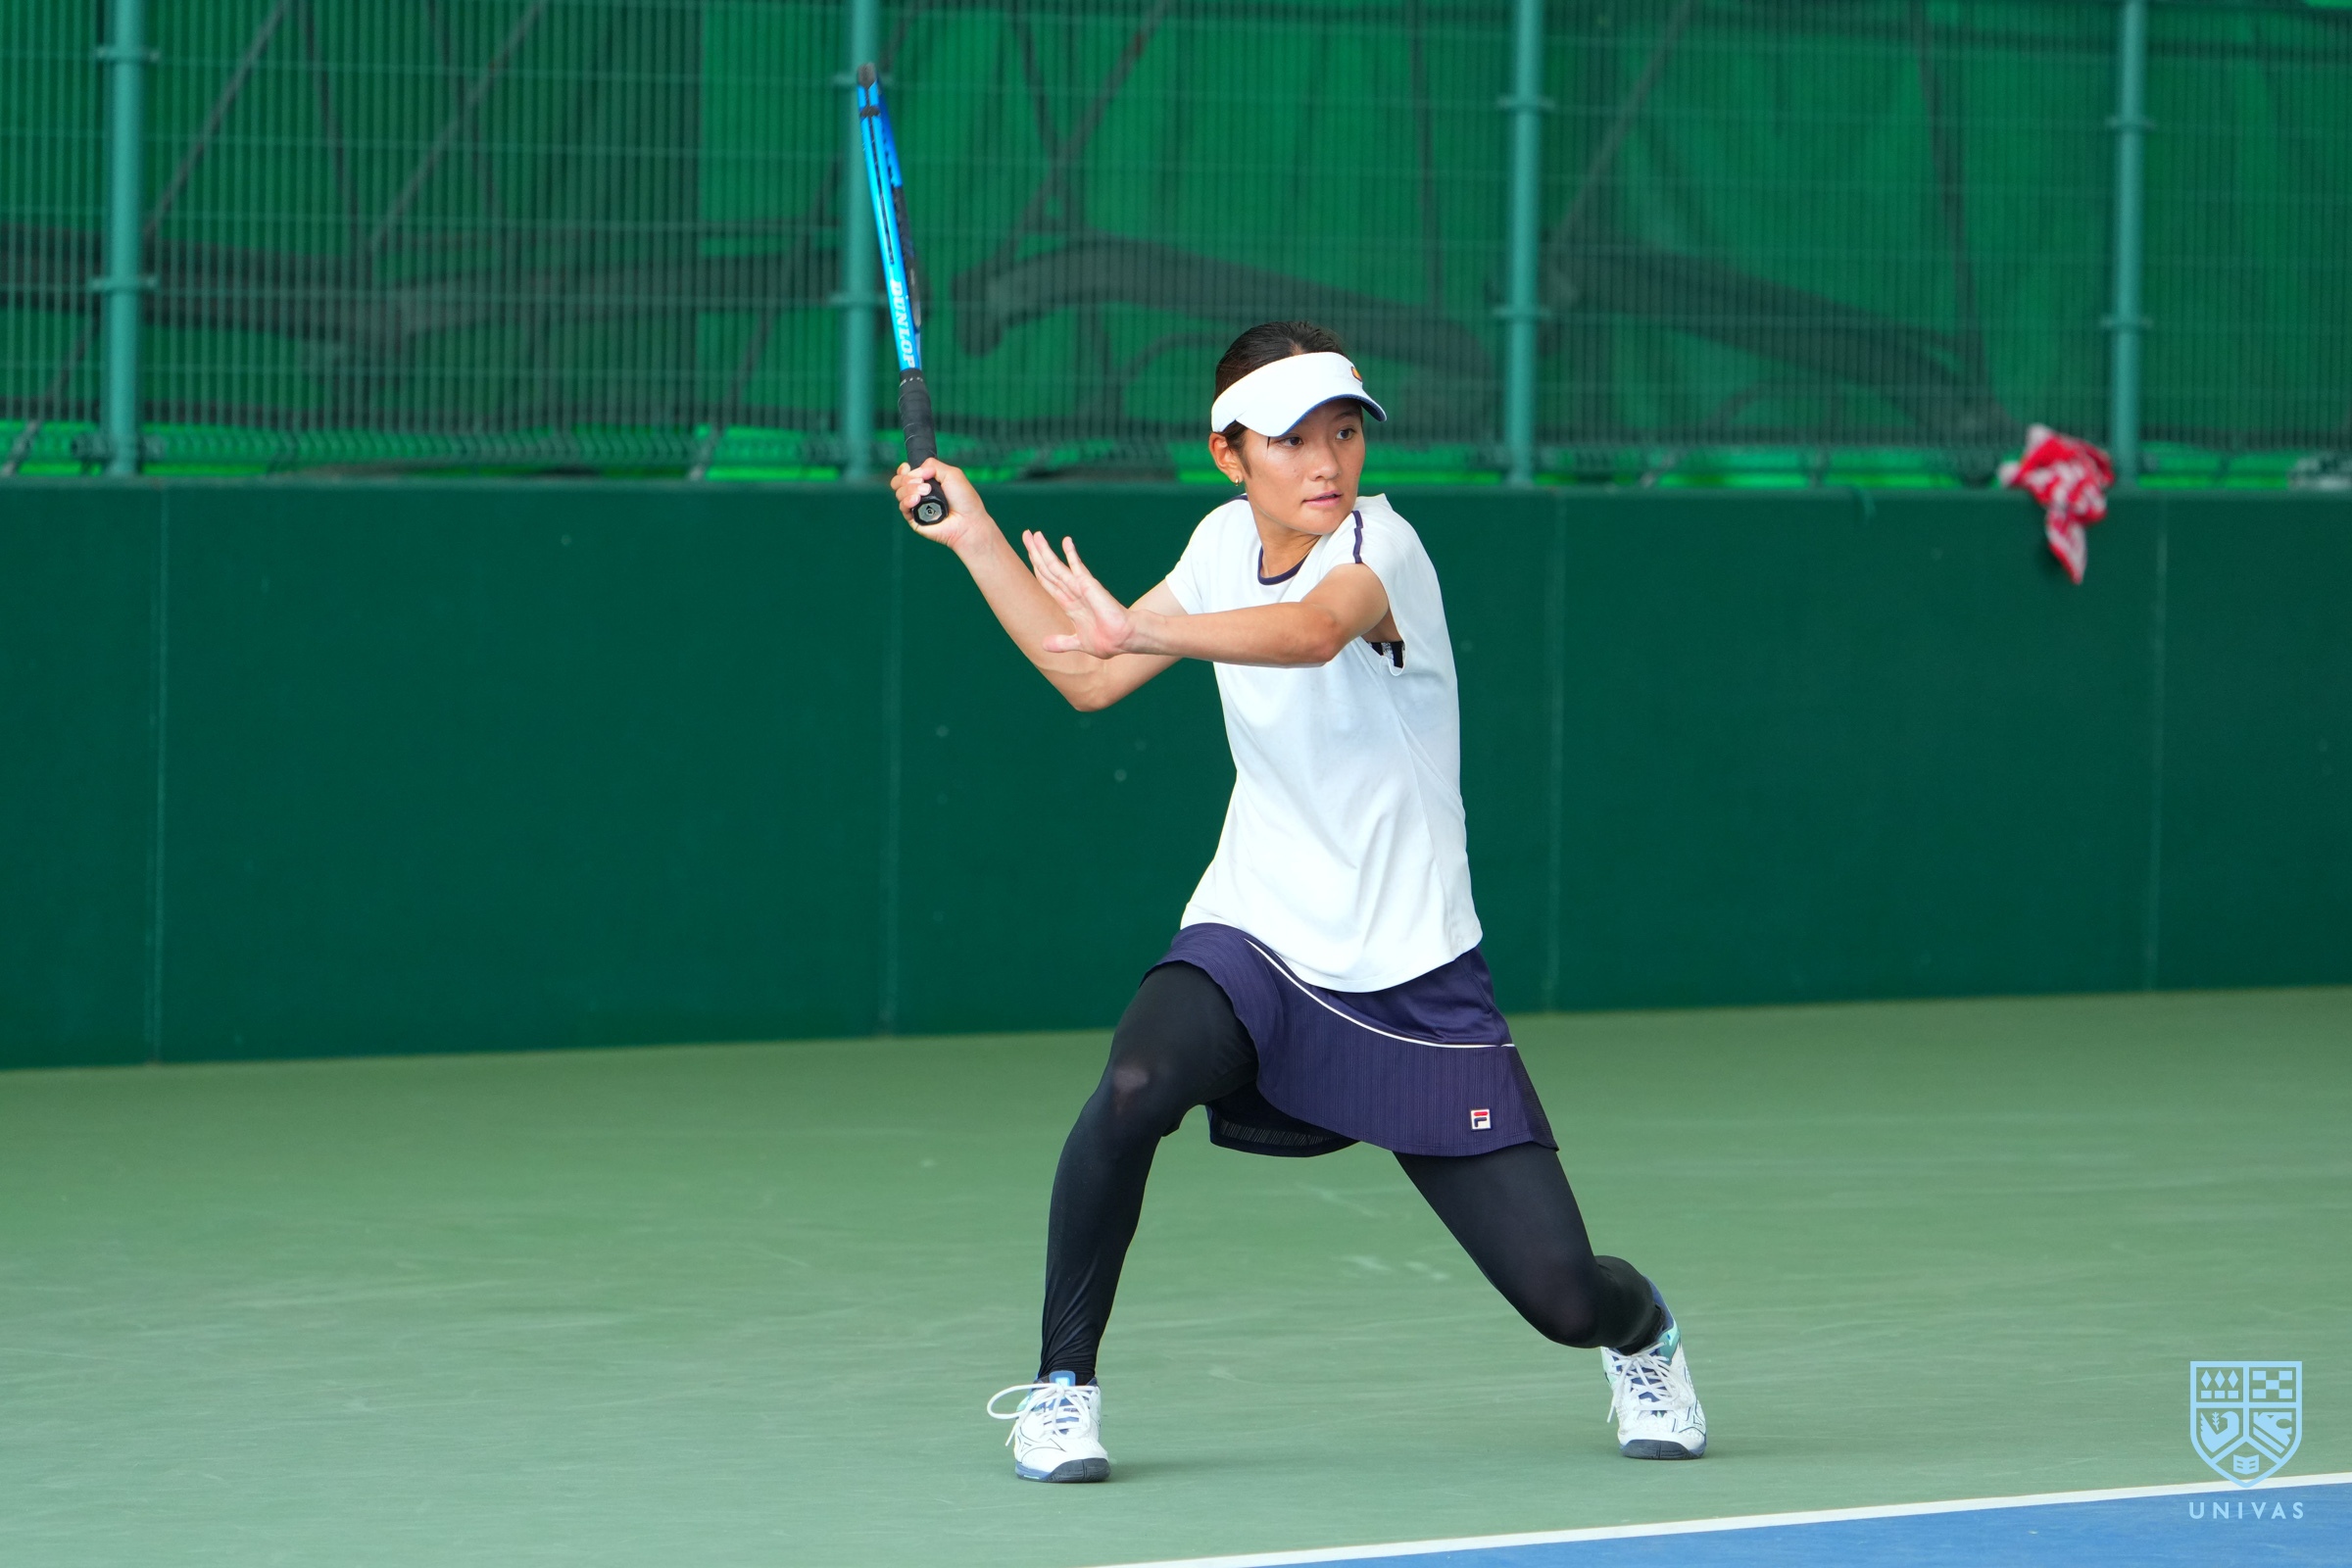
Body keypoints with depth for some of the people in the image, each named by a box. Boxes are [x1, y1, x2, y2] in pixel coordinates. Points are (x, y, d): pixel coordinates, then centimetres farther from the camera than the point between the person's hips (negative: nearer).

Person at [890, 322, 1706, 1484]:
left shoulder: (1380, 546, -16)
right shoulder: (1226, 545, 4)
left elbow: (1312, 631, -40)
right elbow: (1090, 679, 19)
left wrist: (1145, 631, -56)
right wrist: (974, 537, 12)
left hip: (1413, 982, -3)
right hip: (1252, 945, 3)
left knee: (1562, 1296, -8)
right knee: (1133, 1090, -32)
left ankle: (1640, 1335, 32)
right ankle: (1061, 1388, -13)